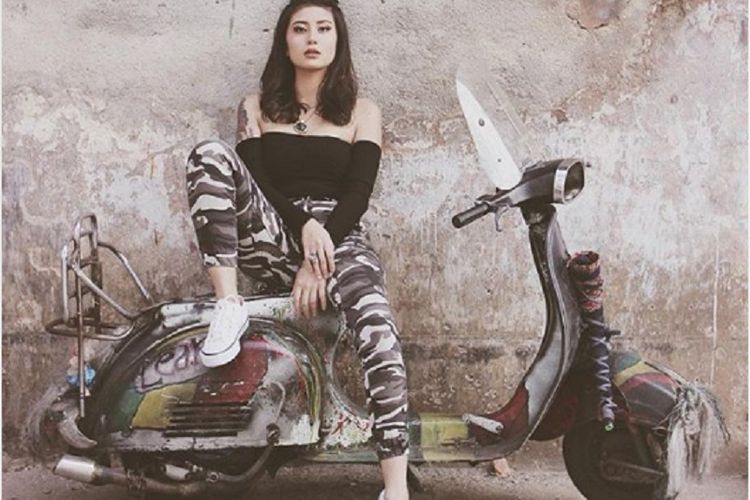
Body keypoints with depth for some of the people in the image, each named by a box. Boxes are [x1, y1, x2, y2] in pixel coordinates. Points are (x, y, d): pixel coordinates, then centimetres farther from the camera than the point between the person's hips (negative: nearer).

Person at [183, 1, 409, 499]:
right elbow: (254, 180, 3)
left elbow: (358, 194, 1)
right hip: (275, 239, 1)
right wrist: (303, 225, -16)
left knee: (377, 325, -33)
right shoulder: (257, 108, 17)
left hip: (341, 239, -1)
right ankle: (229, 304, -28)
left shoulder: (362, 113, 13)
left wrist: (318, 261, -14)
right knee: (211, 153, -22)